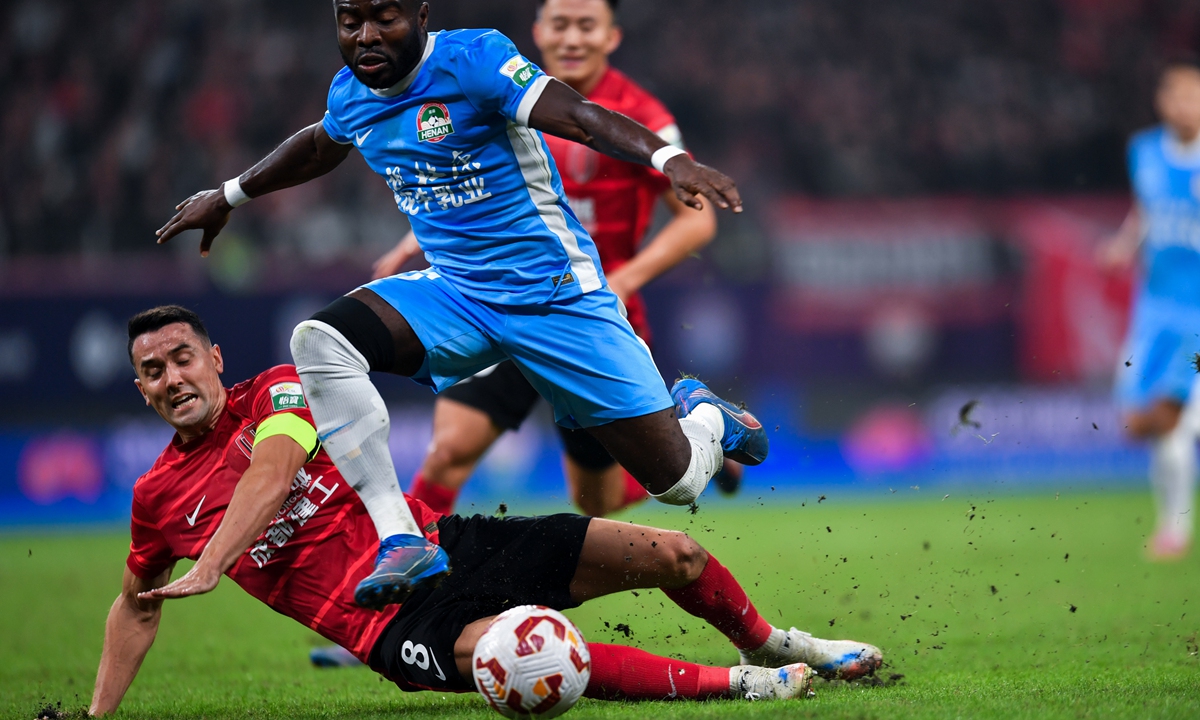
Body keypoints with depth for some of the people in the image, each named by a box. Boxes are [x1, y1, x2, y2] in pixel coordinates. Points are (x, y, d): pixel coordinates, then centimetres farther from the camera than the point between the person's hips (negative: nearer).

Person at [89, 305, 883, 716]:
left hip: (441, 544, 2)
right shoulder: (157, 497, 4)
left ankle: (771, 643, 27)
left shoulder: (276, 392, 0)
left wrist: (207, 569, -32)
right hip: (392, 625, -2)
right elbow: (138, 607, 18)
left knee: (669, 554, -4)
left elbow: (268, 477, -20)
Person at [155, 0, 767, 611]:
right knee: (319, 340, -23)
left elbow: (578, 117, -31)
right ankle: (401, 541, -23)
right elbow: (318, 148, 28)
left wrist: (670, 159, -48)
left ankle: (701, 414, 35)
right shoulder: (350, 95, 3)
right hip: (456, 294, 6)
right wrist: (229, 196, 40)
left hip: (557, 297, -6)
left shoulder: (474, 59, -18)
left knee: (678, 482, -6)